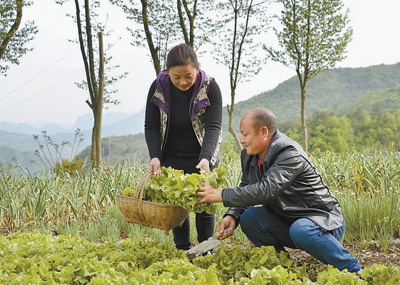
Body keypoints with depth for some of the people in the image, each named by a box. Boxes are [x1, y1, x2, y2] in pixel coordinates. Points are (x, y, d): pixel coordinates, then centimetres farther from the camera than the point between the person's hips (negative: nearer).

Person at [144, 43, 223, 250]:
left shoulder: (209, 87, -17)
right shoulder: (158, 87, -11)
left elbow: (213, 127, -22)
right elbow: (151, 126, -7)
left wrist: (205, 158, -36)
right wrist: (154, 156, -22)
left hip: (202, 158, -1)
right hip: (171, 159, 2)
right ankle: (182, 252, 16)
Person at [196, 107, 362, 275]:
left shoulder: (290, 154, -24)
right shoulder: (249, 156, 2)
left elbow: (266, 190, -36)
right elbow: (246, 191, 6)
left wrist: (221, 195, -31)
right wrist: (232, 216, -15)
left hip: (324, 222, -7)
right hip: (287, 221, 7)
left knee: (301, 230, -38)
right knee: (248, 217, -14)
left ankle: (353, 270, -17)